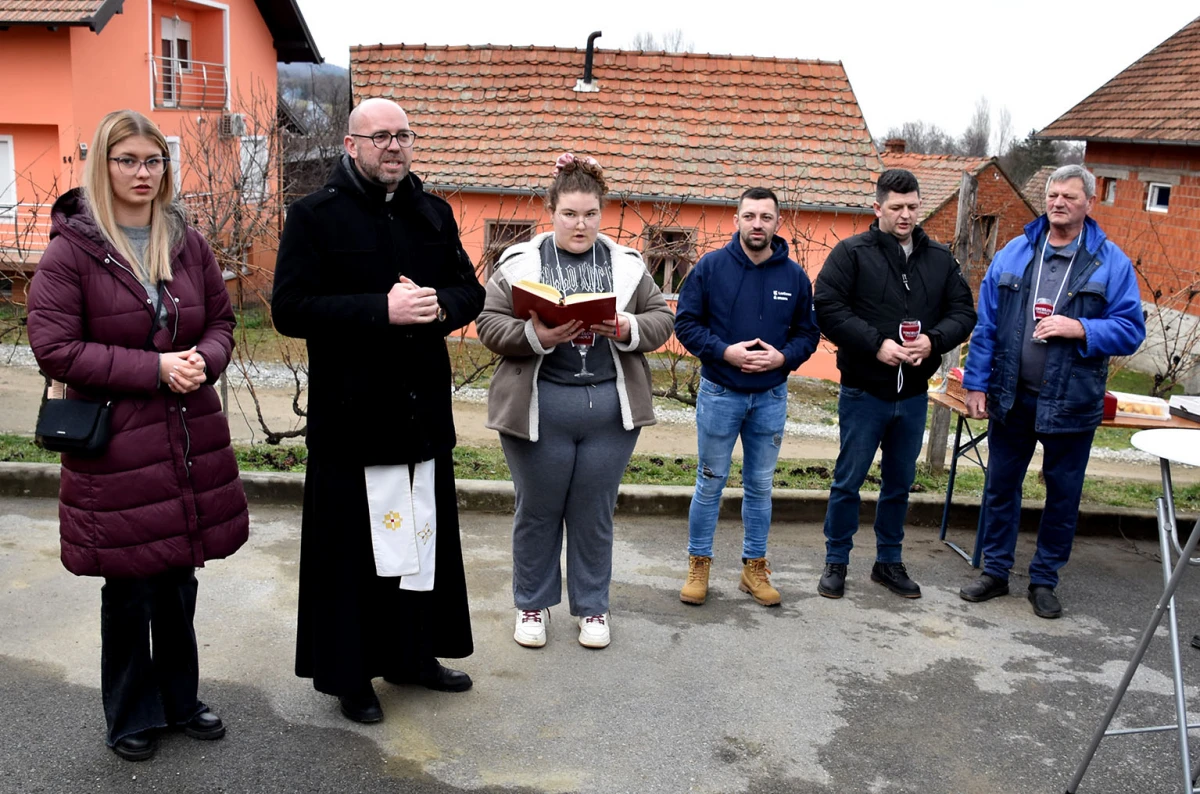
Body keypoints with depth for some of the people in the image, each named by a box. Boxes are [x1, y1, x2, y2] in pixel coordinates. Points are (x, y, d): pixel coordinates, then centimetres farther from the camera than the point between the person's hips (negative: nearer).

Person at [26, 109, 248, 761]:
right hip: (115, 445, -4)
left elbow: (221, 321, 13)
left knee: (180, 582, 15)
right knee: (129, 589, 8)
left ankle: (180, 700, 34)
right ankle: (132, 716, 28)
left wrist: (203, 360, -10)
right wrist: (155, 368, -19)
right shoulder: (71, 250, -7)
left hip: (190, 438, 4)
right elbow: (54, 347, -12)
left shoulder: (188, 244, 7)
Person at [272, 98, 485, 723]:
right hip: (351, 414, -5)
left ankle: (412, 654, 32)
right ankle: (349, 674, 19)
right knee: (353, 545, 3)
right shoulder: (314, 217, -5)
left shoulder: (434, 214, 11)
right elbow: (289, 309, -13)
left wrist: (439, 304, -10)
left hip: (424, 408, 5)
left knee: (424, 536, 14)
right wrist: (381, 309, -22)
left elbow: (471, 291, 13)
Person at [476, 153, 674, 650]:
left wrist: (629, 329, -13)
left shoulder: (626, 265, 7)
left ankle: (591, 607, 28)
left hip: (611, 407, 2)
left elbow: (661, 318, 7)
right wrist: (536, 337, -21)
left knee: (594, 514, 11)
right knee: (537, 512, 11)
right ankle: (532, 605, 29)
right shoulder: (520, 263, 0)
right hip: (540, 408, -1)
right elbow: (489, 324, -4)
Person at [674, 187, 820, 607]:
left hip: (771, 397, 2)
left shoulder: (795, 276, 0)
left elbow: (808, 333, 6)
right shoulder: (711, 266, -6)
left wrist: (783, 357, -14)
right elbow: (685, 323, -6)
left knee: (760, 486, 12)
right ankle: (698, 565, 20)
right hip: (719, 394, -2)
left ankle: (755, 567, 25)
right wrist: (725, 352, -18)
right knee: (710, 483, 7)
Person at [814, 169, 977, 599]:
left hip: (913, 395, 4)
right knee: (848, 481, 5)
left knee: (900, 483, 15)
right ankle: (836, 562, 19)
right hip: (864, 391, -4)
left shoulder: (940, 258, 8)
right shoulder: (852, 252, -6)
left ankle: (889, 561, 30)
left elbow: (964, 312, 7)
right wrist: (876, 344, -21)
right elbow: (828, 308, -14)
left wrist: (933, 341, -13)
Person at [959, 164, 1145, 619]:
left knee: (1063, 494, 9)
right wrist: (976, 384, 0)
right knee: (1000, 485, 12)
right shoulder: (1014, 254, 3)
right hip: (1011, 396, 2)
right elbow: (986, 323, 4)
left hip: (1071, 402, -2)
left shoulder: (1111, 263, -3)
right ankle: (995, 571, 27)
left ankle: (1044, 580, 26)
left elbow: (1131, 330, -5)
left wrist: (1079, 329, -21)